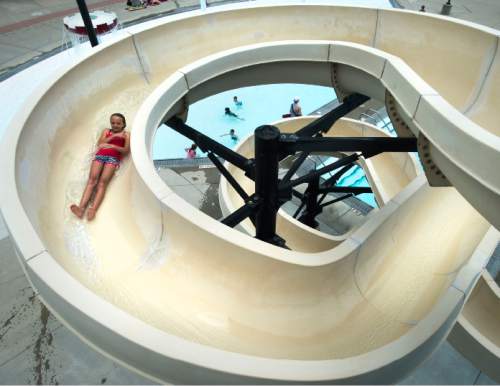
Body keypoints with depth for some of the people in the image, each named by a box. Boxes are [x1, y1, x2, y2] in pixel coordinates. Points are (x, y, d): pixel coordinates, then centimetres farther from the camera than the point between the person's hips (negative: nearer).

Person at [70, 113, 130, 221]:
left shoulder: (126, 135, 18)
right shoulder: (106, 131, 27)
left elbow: (126, 150, 2)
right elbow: (100, 143, 9)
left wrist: (112, 146, -13)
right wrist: (114, 136, 0)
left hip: (113, 158, -2)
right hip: (100, 155, 3)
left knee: (103, 182, -23)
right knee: (92, 179, -20)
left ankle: (93, 209, -40)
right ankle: (81, 207, -35)